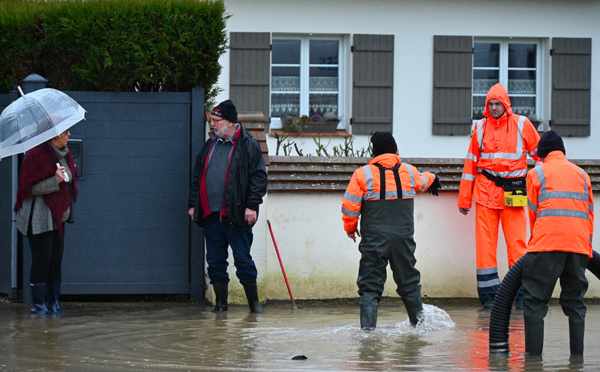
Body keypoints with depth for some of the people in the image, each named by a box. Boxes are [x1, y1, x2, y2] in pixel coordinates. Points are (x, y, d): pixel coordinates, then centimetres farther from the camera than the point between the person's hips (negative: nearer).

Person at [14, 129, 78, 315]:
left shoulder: (64, 153, 10)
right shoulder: (37, 155, -16)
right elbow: (30, 187, -18)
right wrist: (55, 181, -25)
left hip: (58, 214, 8)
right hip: (40, 217, -8)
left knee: (56, 259, 8)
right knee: (42, 259, -6)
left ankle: (54, 303, 14)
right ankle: (38, 305, 0)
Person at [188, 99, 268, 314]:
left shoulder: (248, 145, -2)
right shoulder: (210, 145, 16)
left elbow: (258, 176, -6)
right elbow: (197, 177, 21)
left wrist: (252, 205, -13)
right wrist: (193, 204, 15)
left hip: (236, 215, -6)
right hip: (211, 214, 6)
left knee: (243, 259, -3)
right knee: (215, 260, 6)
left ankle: (254, 302, 7)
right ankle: (221, 302, 14)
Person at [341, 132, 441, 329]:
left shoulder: (363, 174, -5)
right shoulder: (409, 172, 5)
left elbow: (350, 205, -5)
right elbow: (422, 182, 29)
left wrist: (350, 227, 14)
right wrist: (432, 178, 54)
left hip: (373, 240, -2)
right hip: (403, 238, 2)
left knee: (370, 285, 1)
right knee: (409, 282, 17)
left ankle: (367, 326, -8)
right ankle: (418, 320, 27)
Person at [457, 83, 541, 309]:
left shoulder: (521, 125, 3)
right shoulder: (481, 127, 9)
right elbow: (471, 162, 13)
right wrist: (464, 198, 12)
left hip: (513, 192, -2)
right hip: (485, 192, 2)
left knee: (517, 244, -4)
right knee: (484, 245, -2)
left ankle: (521, 295, 1)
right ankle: (489, 295, 3)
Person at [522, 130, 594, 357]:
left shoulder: (537, 173, 9)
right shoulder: (582, 174, 19)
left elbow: (533, 212, 10)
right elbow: (589, 213, 20)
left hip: (547, 242, -4)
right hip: (578, 244, 4)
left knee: (535, 301, 1)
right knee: (574, 302, 12)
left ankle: (533, 354, -6)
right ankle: (577, 355, 6)